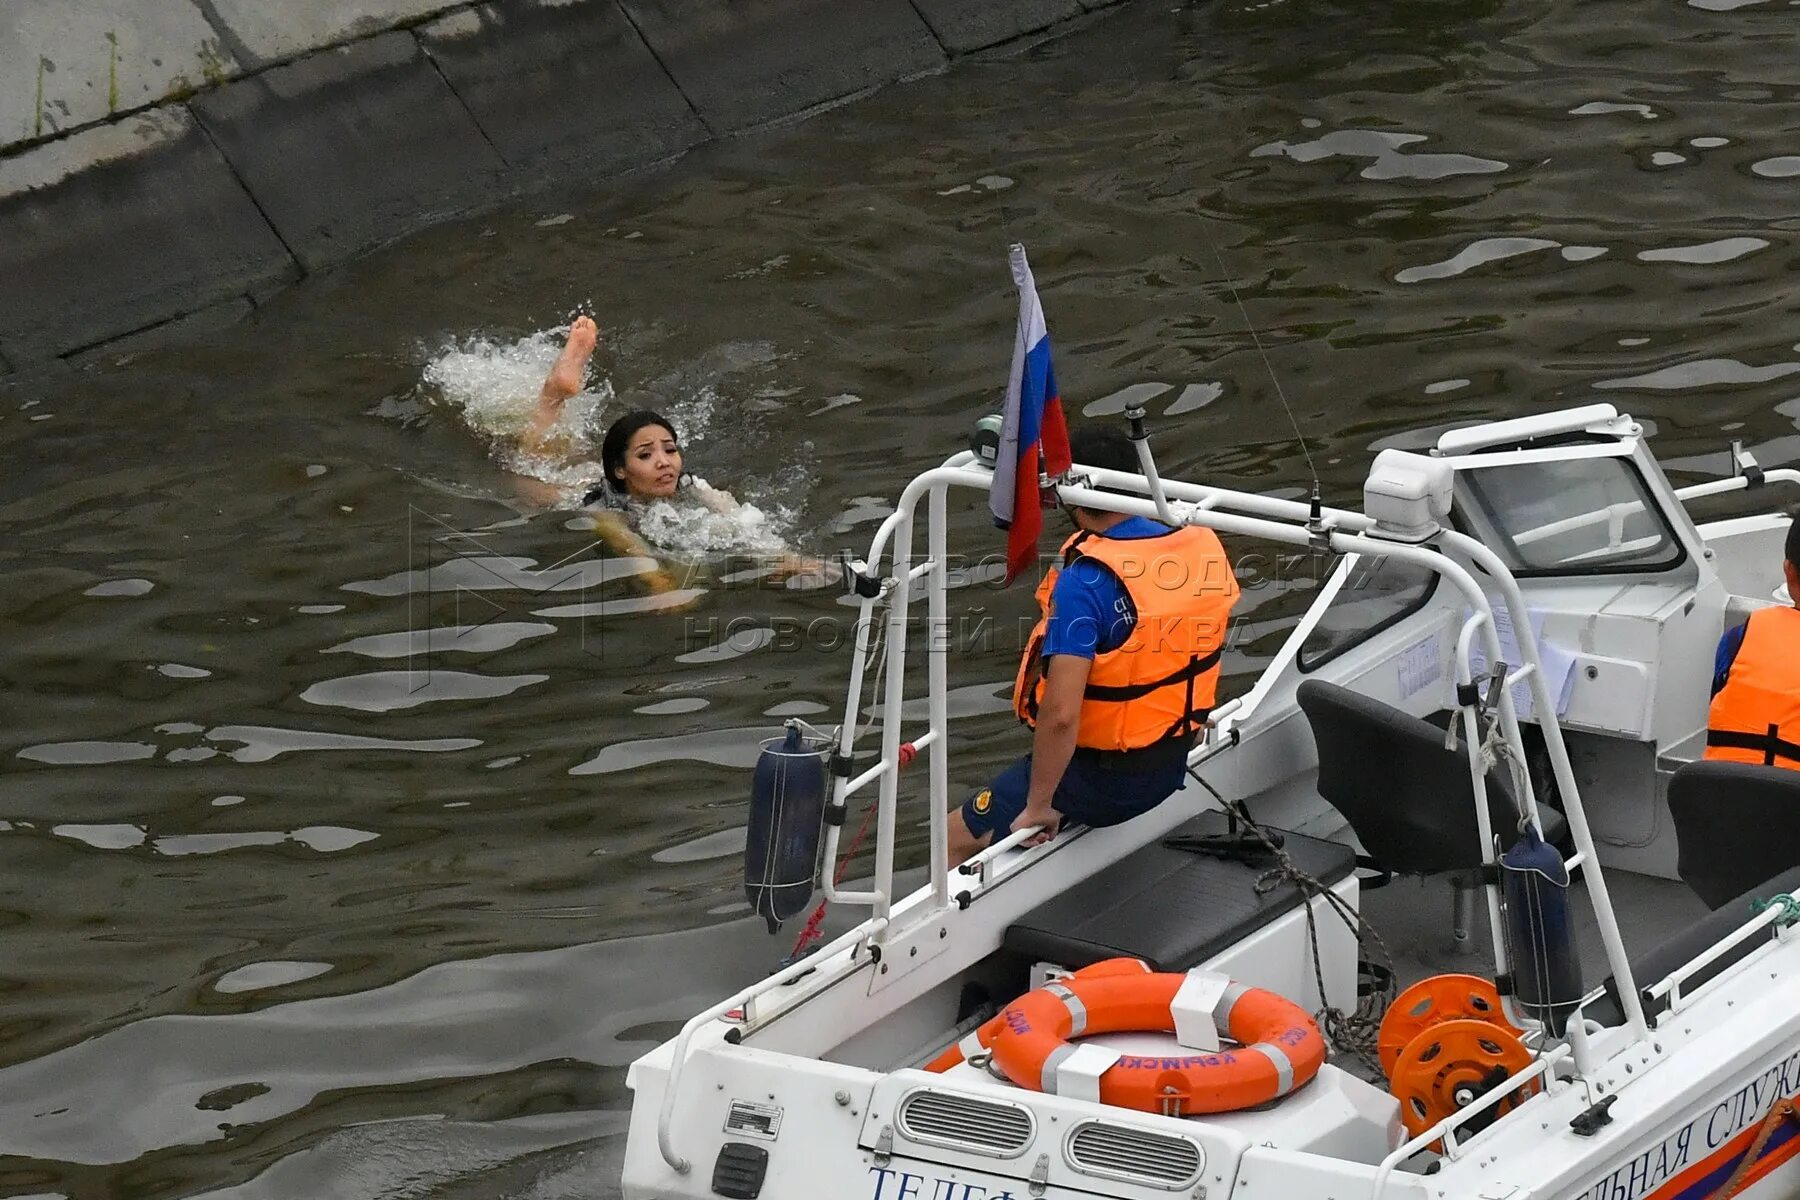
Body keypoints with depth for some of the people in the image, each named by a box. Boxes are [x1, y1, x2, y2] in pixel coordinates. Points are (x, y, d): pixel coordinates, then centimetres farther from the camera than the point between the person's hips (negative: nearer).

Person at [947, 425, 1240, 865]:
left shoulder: (1086, 583, -28)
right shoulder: (1203, 548, -7)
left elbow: (1060, 714, -33)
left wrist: (1039, 807, -21)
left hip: (1101, 779, -8)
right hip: (1171, 767, 8)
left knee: (958, 838, 7)